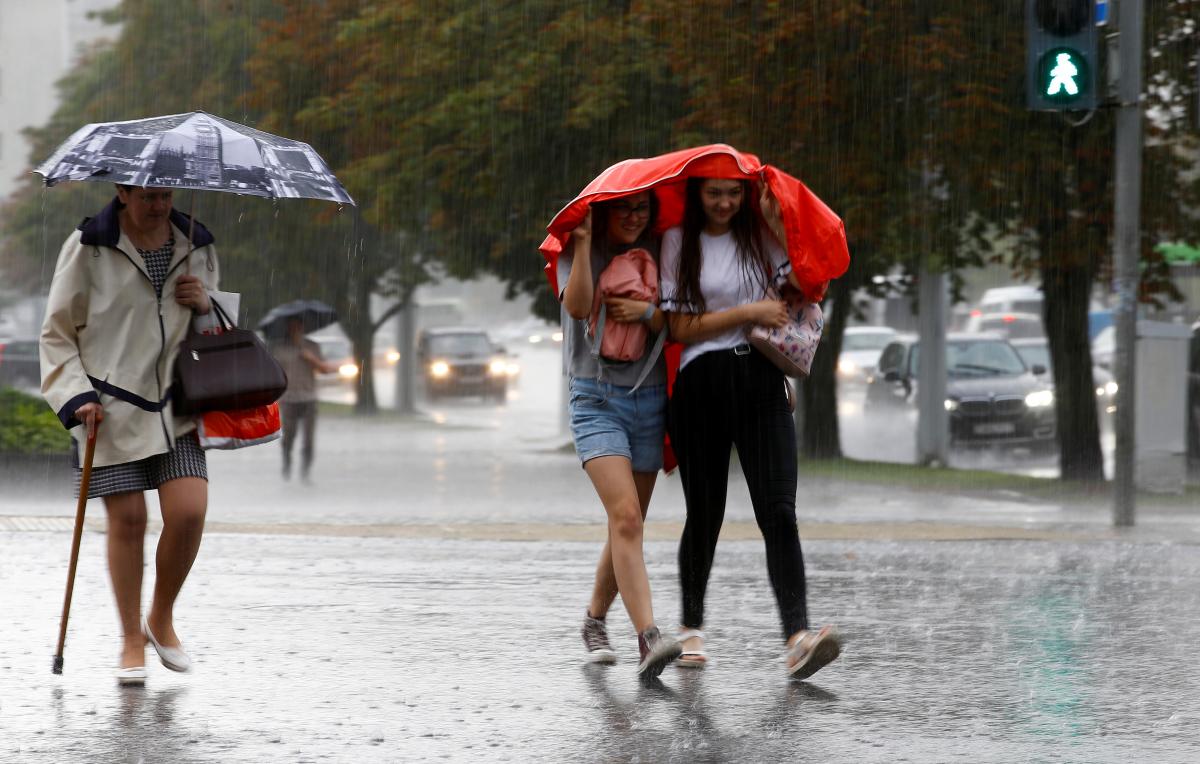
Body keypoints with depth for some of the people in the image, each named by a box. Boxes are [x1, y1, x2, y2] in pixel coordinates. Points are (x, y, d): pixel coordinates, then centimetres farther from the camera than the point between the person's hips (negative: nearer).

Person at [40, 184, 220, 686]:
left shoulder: (196, 247, 10)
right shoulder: (88, 248, -2)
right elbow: (57, 333, 2)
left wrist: (204, 306, 0)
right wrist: (76, 398, -9)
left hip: (176, 407, 3)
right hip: (110, 408, -3)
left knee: (189, 512, -11)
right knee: (127, 519, -4)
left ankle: (161, 619, 13)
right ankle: (132, 641, 10)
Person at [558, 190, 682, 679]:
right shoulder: (577, 253, 0)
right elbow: (578, 306, -19)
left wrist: (647, 312, -15)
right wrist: (584, 240, -20)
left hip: (650, 400, 4)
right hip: (596, 400, -4)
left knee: (627, 529, 9)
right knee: (626, 517, -21)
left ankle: (595, 621, 33)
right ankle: (649, 638, -32)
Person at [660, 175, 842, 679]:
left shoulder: (760, 235, 11)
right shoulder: (679, 242, 3)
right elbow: (682, 328, -3)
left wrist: (777, 224, -4)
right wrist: (748, 312, -9)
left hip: (760, 381, 1)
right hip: (701, 386, -1)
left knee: (778, 511, -13)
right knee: (705, 512, 7)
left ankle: (797, 639, -26)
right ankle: (691, 628, 29)